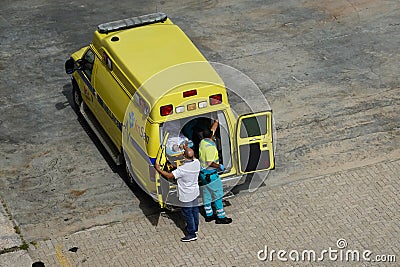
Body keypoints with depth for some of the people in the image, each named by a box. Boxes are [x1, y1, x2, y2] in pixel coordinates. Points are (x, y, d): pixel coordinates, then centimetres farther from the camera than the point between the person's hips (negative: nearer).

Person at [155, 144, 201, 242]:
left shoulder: (182, 169, -32)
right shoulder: (197, 163, -13)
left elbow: (169, 176, -25)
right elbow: (193, 157, 13)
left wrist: (158, 169, -14)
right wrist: (186, 148, 25)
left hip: (186, 196, -7)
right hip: (195, 193, 7)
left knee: (188, 214, 7)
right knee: (195, 211, 24)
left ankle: (192, 234, 16)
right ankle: (195, 228, 42)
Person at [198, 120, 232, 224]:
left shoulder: (202, 142, 2)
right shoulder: (211, 146, -24)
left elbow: (212, 129, 18)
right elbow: (210, 163, -28)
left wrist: (216, 121, 29)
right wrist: (220, 166, -14)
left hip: (203, 172, 9)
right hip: (211, 174, -9)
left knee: (207, 194, 17)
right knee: (217, 195, 2)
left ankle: (209, 215, 27)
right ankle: (221, 217, 8)